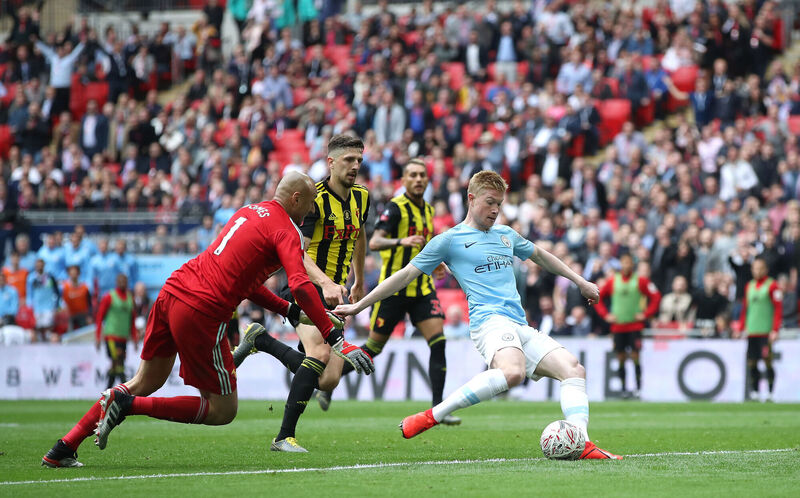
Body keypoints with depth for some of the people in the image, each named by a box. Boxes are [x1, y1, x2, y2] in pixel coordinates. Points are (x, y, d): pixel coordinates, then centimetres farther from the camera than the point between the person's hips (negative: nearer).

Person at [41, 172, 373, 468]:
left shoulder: (250, 211, 22)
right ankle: (128, 404, -7)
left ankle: (63, 449, 18)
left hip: (172, 291, 8)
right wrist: (334, 339, -17)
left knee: (146, 382, 23)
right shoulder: (286, 231, -4)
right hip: (202, 312, -8)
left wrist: (289, 310, 25)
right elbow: (301, 285, -18)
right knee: (223, 411, 4)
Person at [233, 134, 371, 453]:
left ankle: (261, 341, 21)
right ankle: (285, 437, -23)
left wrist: (358, 282, 35)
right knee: (319, 353, -29)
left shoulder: (361, 197, 7)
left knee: (328, 381, 0)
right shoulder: (315, 199, -16)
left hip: (335, 294, 7)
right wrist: (326, 283, -39)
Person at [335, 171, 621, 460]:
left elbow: (539, 255, 43)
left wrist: (579, 281, 45)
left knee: (574, 369, -12)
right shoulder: (449, 240, 6)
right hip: (490, 320, -7)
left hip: (521, 327, 7)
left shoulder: (506, 235, 24)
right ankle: (431, 417, -33)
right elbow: (406, 275, 7)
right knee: (512, 372, -38)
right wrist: (358, 306, 6)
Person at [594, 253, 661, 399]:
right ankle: (624, 388, 11)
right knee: (621, 358, 3)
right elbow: (598, 297, 14)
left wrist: (645, 314, -5)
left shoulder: (640, 280, -2)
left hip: (635, 325, -3)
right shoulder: (612, 281, 5)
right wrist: (605, 315, 5)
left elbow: (656, 297, 0)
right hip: (617, 326, 3)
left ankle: (638, 387, -2)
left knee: (634, 356, -9)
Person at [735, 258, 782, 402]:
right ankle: (754, 393, 11)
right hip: (751, 331, 6)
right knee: (751, 364, 4)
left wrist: (775, 330, -15)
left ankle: (770, 394, -4)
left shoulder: (772, 285, -2)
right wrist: (741, 329, 16)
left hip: (766, 332, -6)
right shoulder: (749, 286, 16)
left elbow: (778, 309, -7)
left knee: (768, 362, -8)